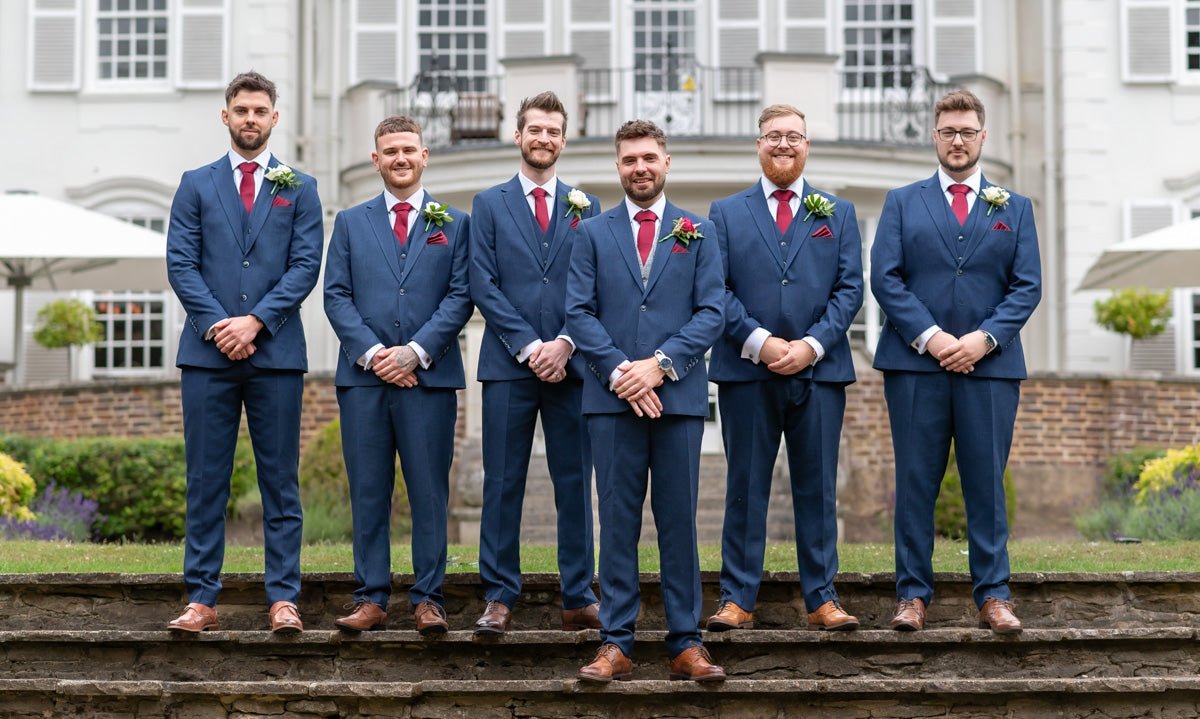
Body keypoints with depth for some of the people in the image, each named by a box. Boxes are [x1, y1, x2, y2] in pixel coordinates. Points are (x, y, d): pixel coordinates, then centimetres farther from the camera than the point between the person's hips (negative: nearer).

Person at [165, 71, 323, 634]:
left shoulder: (299, 188, 11)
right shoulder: (196, 185, 12)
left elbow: (305, 266, 1)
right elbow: (180, 264, 4)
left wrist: (254, 321, -11)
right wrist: (218, 325, -10)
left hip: (276, 353, 0)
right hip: (207, 354, 1)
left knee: (280, 481, 2)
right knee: (205, 480, 2)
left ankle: (283, 599, 5)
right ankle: (201, 599, 7)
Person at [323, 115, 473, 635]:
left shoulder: (455, 223, 10)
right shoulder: (351, 222, 14)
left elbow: (460, 296, 1)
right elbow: (336, 295, 6)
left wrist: (416, 351, -11)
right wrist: (372, 352, -8)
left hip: (430, 377, -1)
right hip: (363, 377, 1)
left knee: (429, 493, -1)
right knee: (368, 494, 3)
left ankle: (428, 599, 5)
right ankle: (371, 599, 8)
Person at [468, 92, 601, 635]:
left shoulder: (585, 207, 12)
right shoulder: (489, 204, 9)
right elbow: (483, 286, 0)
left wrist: (564, 343, -9)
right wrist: (528, 347, -9)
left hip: (571, 364, 1)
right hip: (508, 364, -1)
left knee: (575, 483, 3)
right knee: (503, 484, 1)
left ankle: (579, 599, 9)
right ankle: (499, 598, 7)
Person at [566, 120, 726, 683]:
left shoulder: (697, 233, 10)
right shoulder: (594, 234, 11)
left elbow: (711, 312, 2)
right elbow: (579, 313, 3)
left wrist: (659, 364, -11)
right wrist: (619, 371, -10)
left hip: (679, 395, 0)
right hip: (612, 399, 0)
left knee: (679, 521, 2)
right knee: (618, 521, 2)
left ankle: (686, 644, 8)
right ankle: (615, 645, 5)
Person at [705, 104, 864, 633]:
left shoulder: (839, 213, 13)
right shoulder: (725, 213, 10)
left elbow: (850, 289, 5)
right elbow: (715, 289, 1)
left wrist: (811, 346, -9)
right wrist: (760, 342, -12)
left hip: (819, 371, 1)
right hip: (746, 371, -1)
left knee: (818, 489, 4)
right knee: (745, 489, 2)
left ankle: (822, 600, 10)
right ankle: (737, 600, 7)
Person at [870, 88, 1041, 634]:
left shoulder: (1015, 208, 15)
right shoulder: (902, 202, 12)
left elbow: (1027, 287, 6)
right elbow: (885, 278, 1)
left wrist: (984, 339, -9)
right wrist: (929, 337, -11)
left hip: (990, 365, 1)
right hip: (915, 364, -1)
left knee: (986, 483, 2)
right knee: (915, 483, 1)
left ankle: (993, 595, 8)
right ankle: (913, 594, 7)